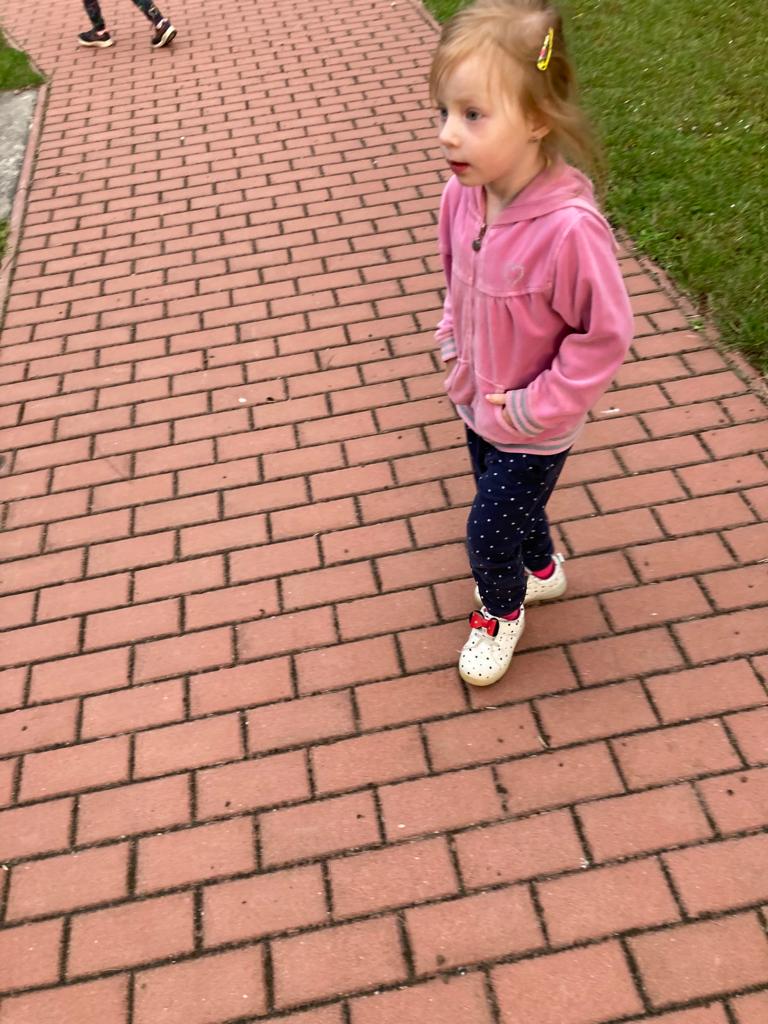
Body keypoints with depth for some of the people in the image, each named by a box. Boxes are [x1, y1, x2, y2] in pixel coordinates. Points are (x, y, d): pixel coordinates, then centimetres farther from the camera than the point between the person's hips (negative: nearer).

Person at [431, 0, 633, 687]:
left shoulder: (569, 227, -34)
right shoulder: (461, 194, -13)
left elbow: (606, 335, -24)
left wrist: (536, 406, -20)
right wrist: (452, 342, 0)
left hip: (533, 427, -6)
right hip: (477, 400, 6)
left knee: (489, 531, 7)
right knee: (510, 504, 27)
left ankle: (501, 611, 39)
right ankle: (541, 570, 57)